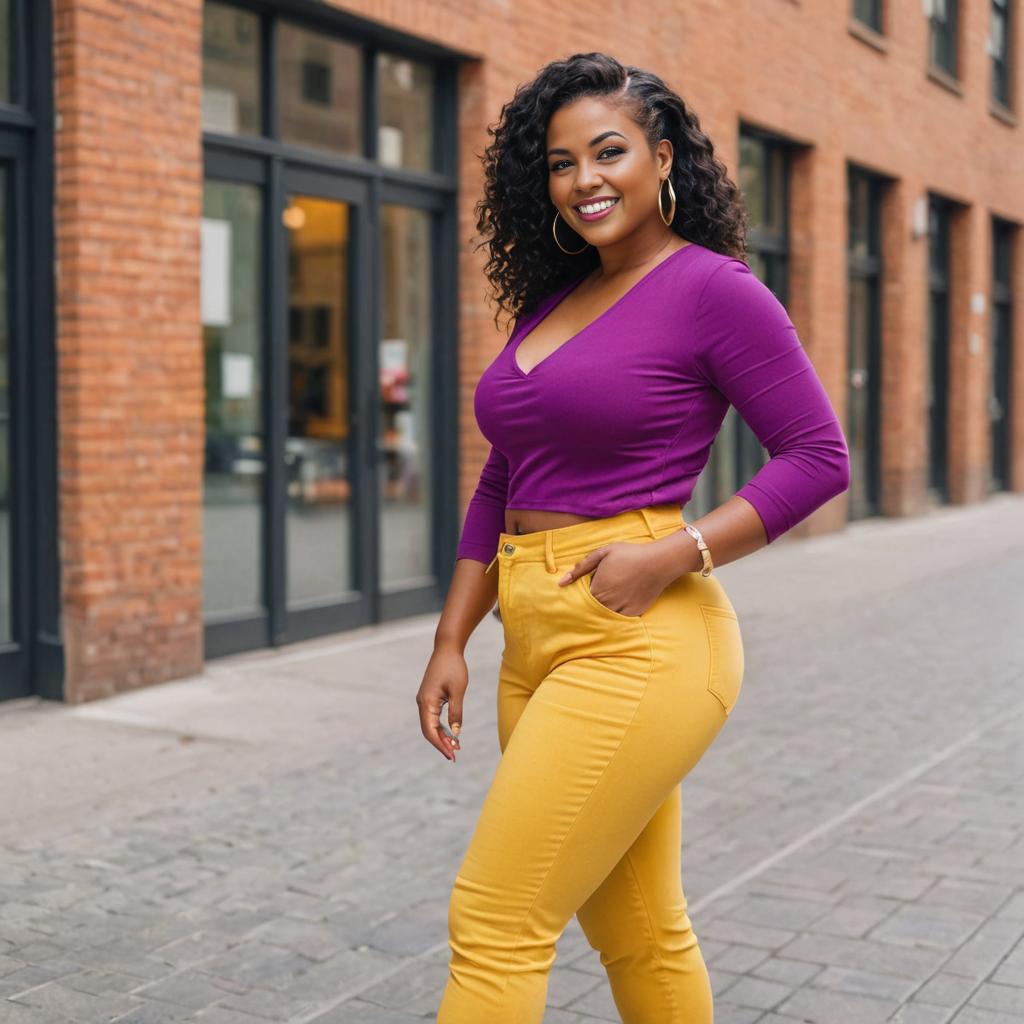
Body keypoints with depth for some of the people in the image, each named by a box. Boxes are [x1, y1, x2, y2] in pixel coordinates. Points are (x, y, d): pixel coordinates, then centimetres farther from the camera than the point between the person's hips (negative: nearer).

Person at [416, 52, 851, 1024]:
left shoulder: (713, 288, -6)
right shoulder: (551, 301, 15)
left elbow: (820, 456, -8)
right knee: (637, 933, 17)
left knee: (494, 926, -6)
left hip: (639, 645, -8)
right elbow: (500, 485, 18)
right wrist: (450, 641, 12)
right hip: (538, 646, 8)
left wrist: (671, 555, -17)